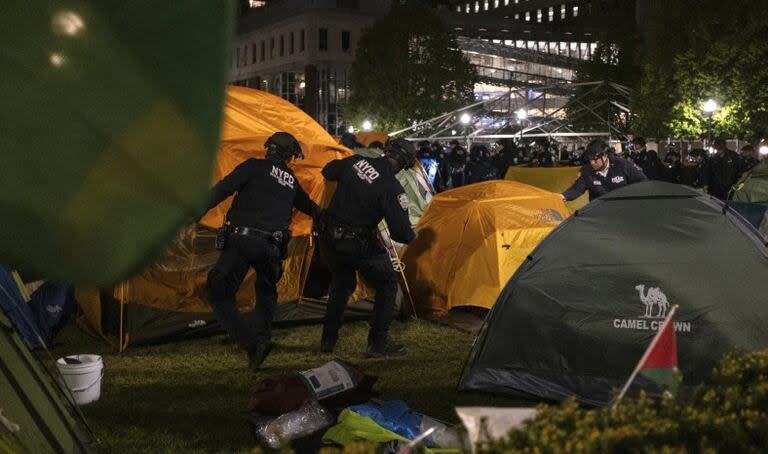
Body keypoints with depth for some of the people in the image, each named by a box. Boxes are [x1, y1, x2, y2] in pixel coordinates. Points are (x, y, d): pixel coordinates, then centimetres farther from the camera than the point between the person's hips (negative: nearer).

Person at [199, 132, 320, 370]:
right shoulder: (292, 182, 20)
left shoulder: (255, 166, 7)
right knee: (266, 293, 29)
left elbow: (222, 189, -5)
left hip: (241, 240, -4)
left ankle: (251, 341, -10)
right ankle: (261, 338, 20)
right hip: (271, 247, 5)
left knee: (220, 293, 1)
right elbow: (310, 207, 38)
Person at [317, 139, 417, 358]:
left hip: (328, 237, 7)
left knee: (342, 282, 28)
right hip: (357, 244, -6)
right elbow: (402, 233, -16)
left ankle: (328, 339, 31)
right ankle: (378, 343, 11)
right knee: (387, 283, 13)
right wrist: (411, 236, 6)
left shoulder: (356, 161, -1)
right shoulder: (392, 188, -18)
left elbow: (328, 172, 19)